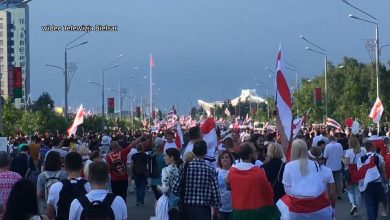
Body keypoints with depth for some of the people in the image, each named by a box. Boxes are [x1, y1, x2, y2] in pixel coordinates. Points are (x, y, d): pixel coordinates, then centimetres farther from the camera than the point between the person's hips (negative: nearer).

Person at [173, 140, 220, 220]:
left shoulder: (185, 167, -5)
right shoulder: (210, 170, -9)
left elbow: (175, 189, -7)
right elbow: (215, 192, -10)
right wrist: (216, 208, 6)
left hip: (187, 207, 3)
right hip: (203, 209, -2)